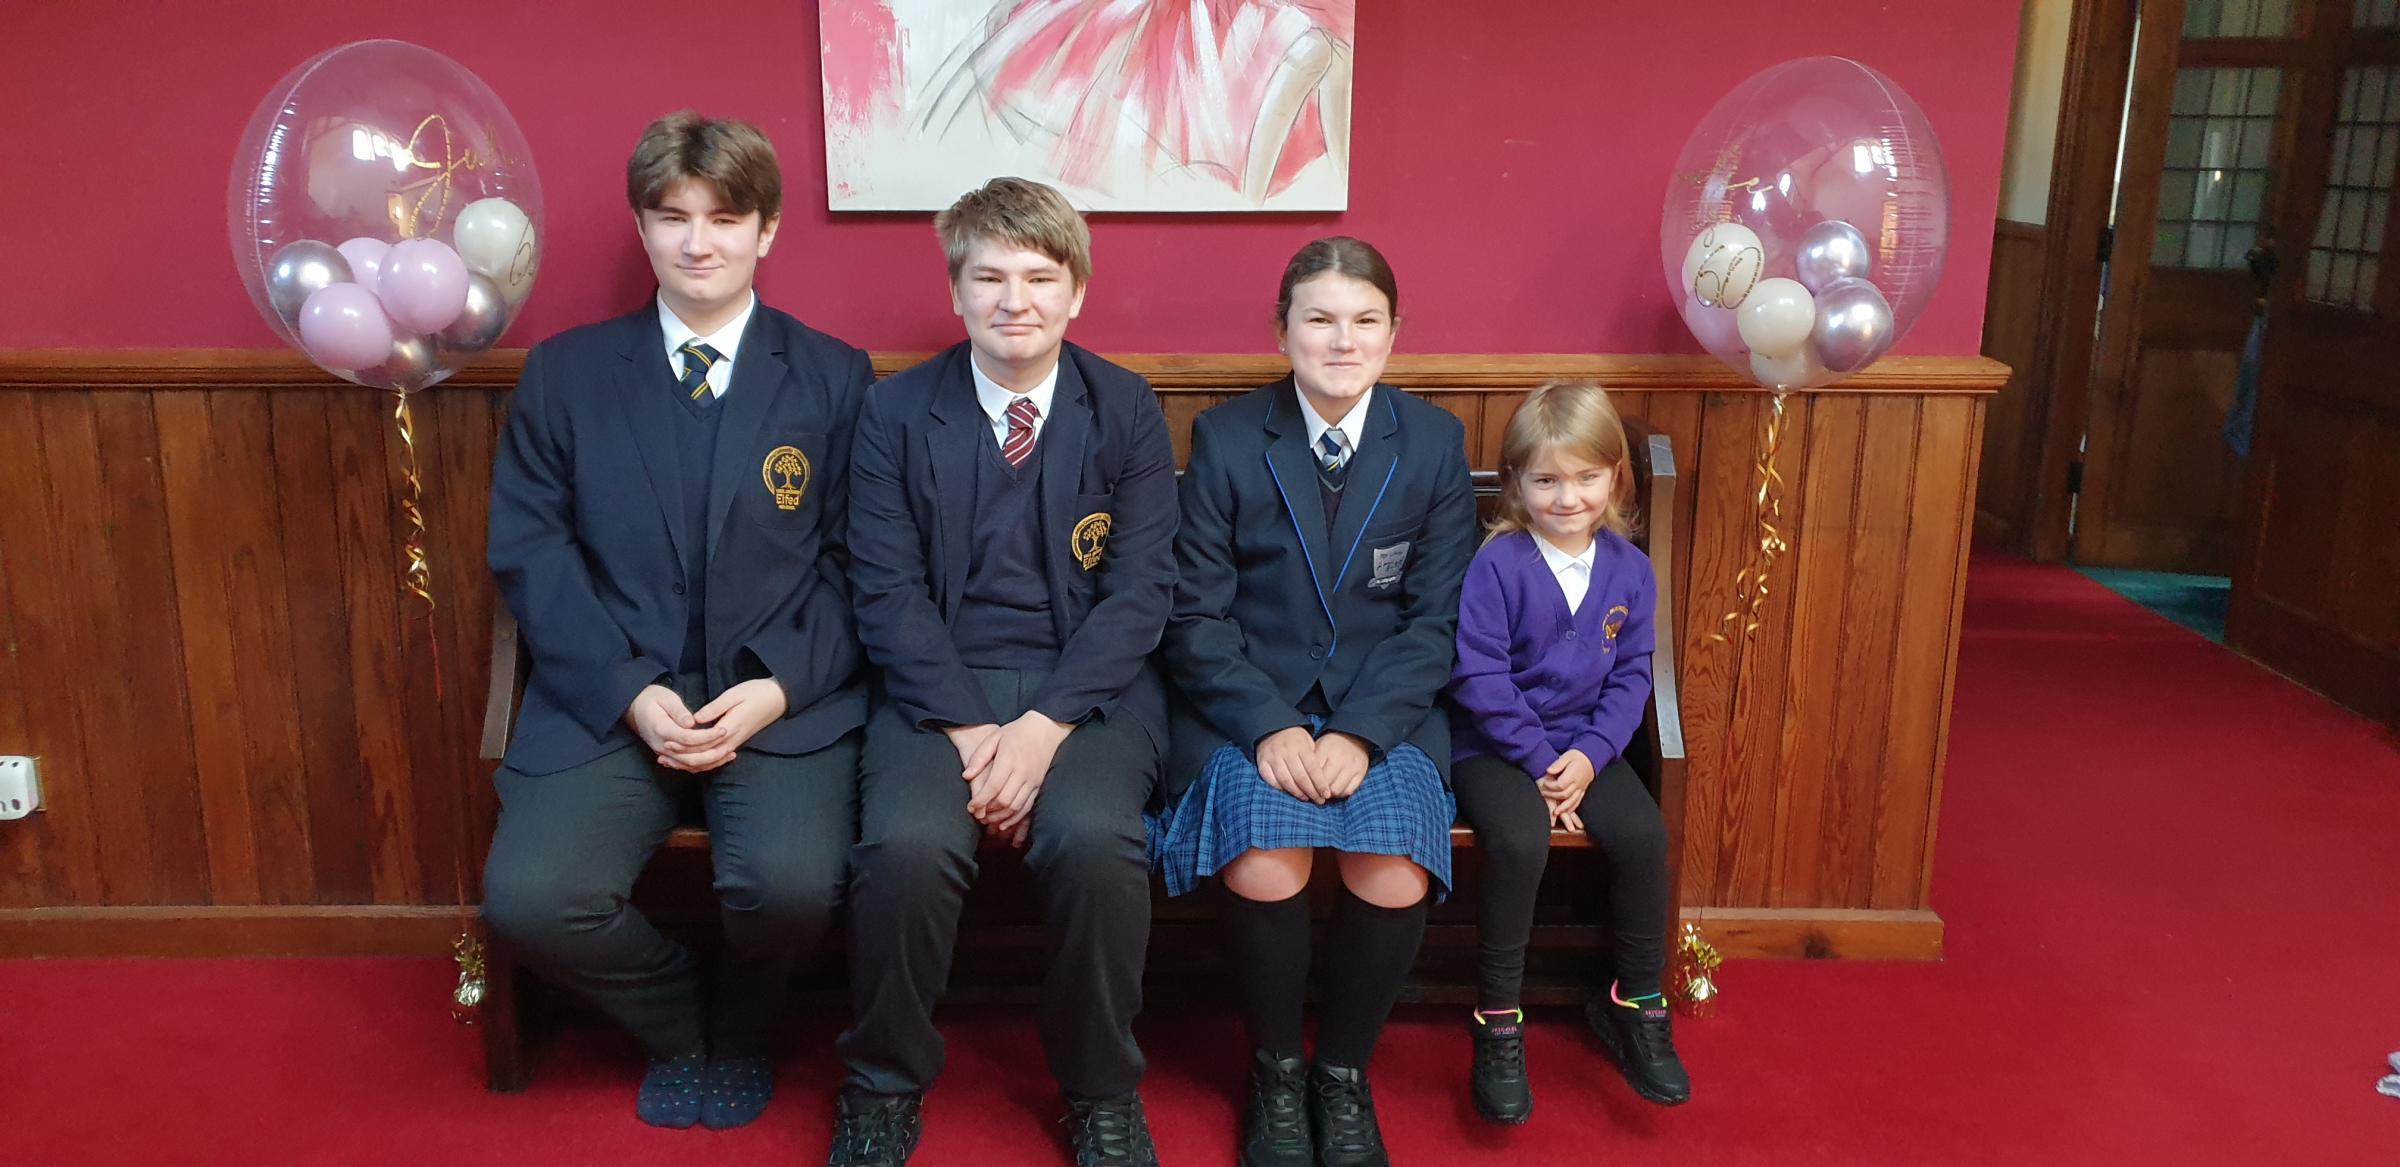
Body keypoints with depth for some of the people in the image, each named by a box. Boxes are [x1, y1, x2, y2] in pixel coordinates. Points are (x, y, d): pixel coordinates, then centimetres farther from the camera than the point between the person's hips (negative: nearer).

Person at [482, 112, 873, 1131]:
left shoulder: (834, 379, 6)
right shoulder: (563, 374, 10)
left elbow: (853, 561, 2)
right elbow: (528, 551, 3)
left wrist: (776, 688, -13)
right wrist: (631, 692, -10)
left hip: (785, 698, -1)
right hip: (609, 697, 2)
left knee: (791, 884, -28)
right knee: (528, 898, -21)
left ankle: (738, 1028, 12)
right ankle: (674, 1023, 13)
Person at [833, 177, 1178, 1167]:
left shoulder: (1128, 413, 3)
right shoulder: (896, 415, 4)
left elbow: (1140, 590, -3)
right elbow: (887, 591, -2)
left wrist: (1045, 726, -16)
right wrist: (970, 727, -15)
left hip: (1091, 683, 0)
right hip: (940, 683, 1)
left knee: (1094, 840, -30)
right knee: (906, 844, -28)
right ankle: (884, 1087, 0)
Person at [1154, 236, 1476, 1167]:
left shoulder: (1434, 443, 3)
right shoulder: (1224, 438, 0)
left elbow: (1434, 619, 0)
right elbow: (1198, 615, -2)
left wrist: (1359, 733, -15)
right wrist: (1270, 727, -17)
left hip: (1384, 708, 1)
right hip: (1249, 703, -1)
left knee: (1395, 875, -26)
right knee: (1265, 870, -28)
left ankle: (1344, 1072, 4)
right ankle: (1274, 1072, 2)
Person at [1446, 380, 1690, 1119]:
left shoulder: (1629, 570, 1)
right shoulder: (1498, 565, -12)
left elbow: (1631, 676, 4)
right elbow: (1480, 677, -14)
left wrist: (1590, 755, -11)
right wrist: (1539, 761, -16)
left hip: (1585, 745, 4)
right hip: (1496, 745, -4)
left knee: (1643, 833, -20)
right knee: (1520, 842, -29)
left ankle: (1635, 1003, 4)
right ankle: (1497, 1022, -10)